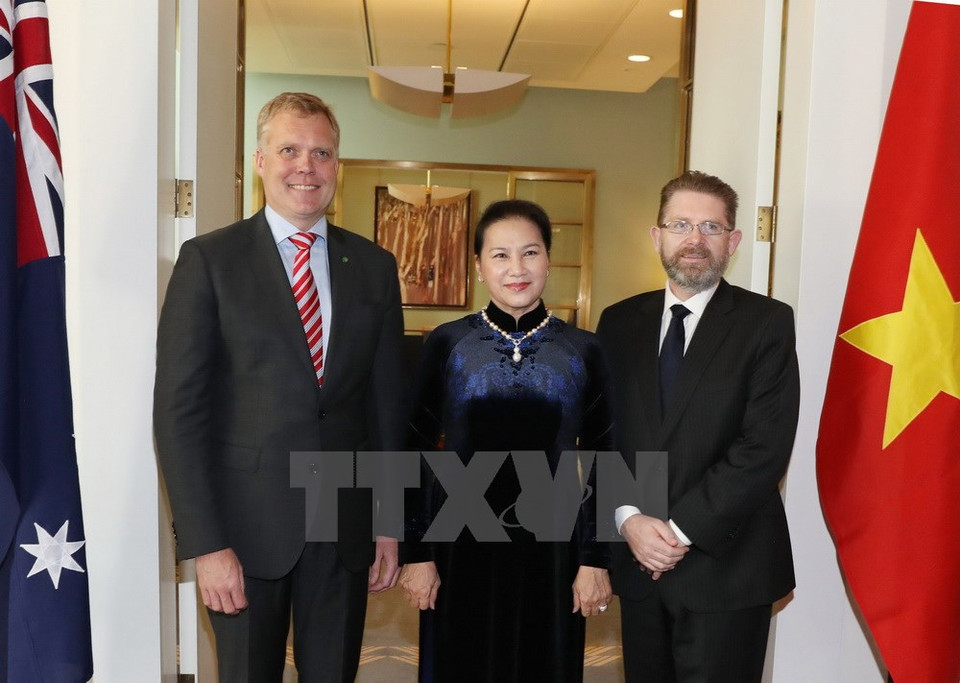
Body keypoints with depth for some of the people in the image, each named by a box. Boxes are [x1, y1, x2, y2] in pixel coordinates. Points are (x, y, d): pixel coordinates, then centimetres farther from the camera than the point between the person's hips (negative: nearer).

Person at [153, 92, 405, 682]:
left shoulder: (374, 267, 5)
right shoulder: (209, 259, -4)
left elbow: (387, 402, 7)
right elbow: (179, 411, -8)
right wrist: (205, 543, -13)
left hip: (346, 526, 3)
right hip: (246, 524, -2)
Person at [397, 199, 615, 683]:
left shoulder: (583, 351, -1)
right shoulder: (445, 344, -4)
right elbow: (414, 453, -1)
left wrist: (595, 559, -1)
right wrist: (417, 552, -4)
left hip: (551, 548, 1)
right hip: (461, 546, 0)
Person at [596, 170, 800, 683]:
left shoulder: (767, 322, -5)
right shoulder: (620, 323, 7)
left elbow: (765, 447, -13)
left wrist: (682, 529, -15)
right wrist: (629, 518, -10)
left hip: (725, 566, -3)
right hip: (637, 559, 4)